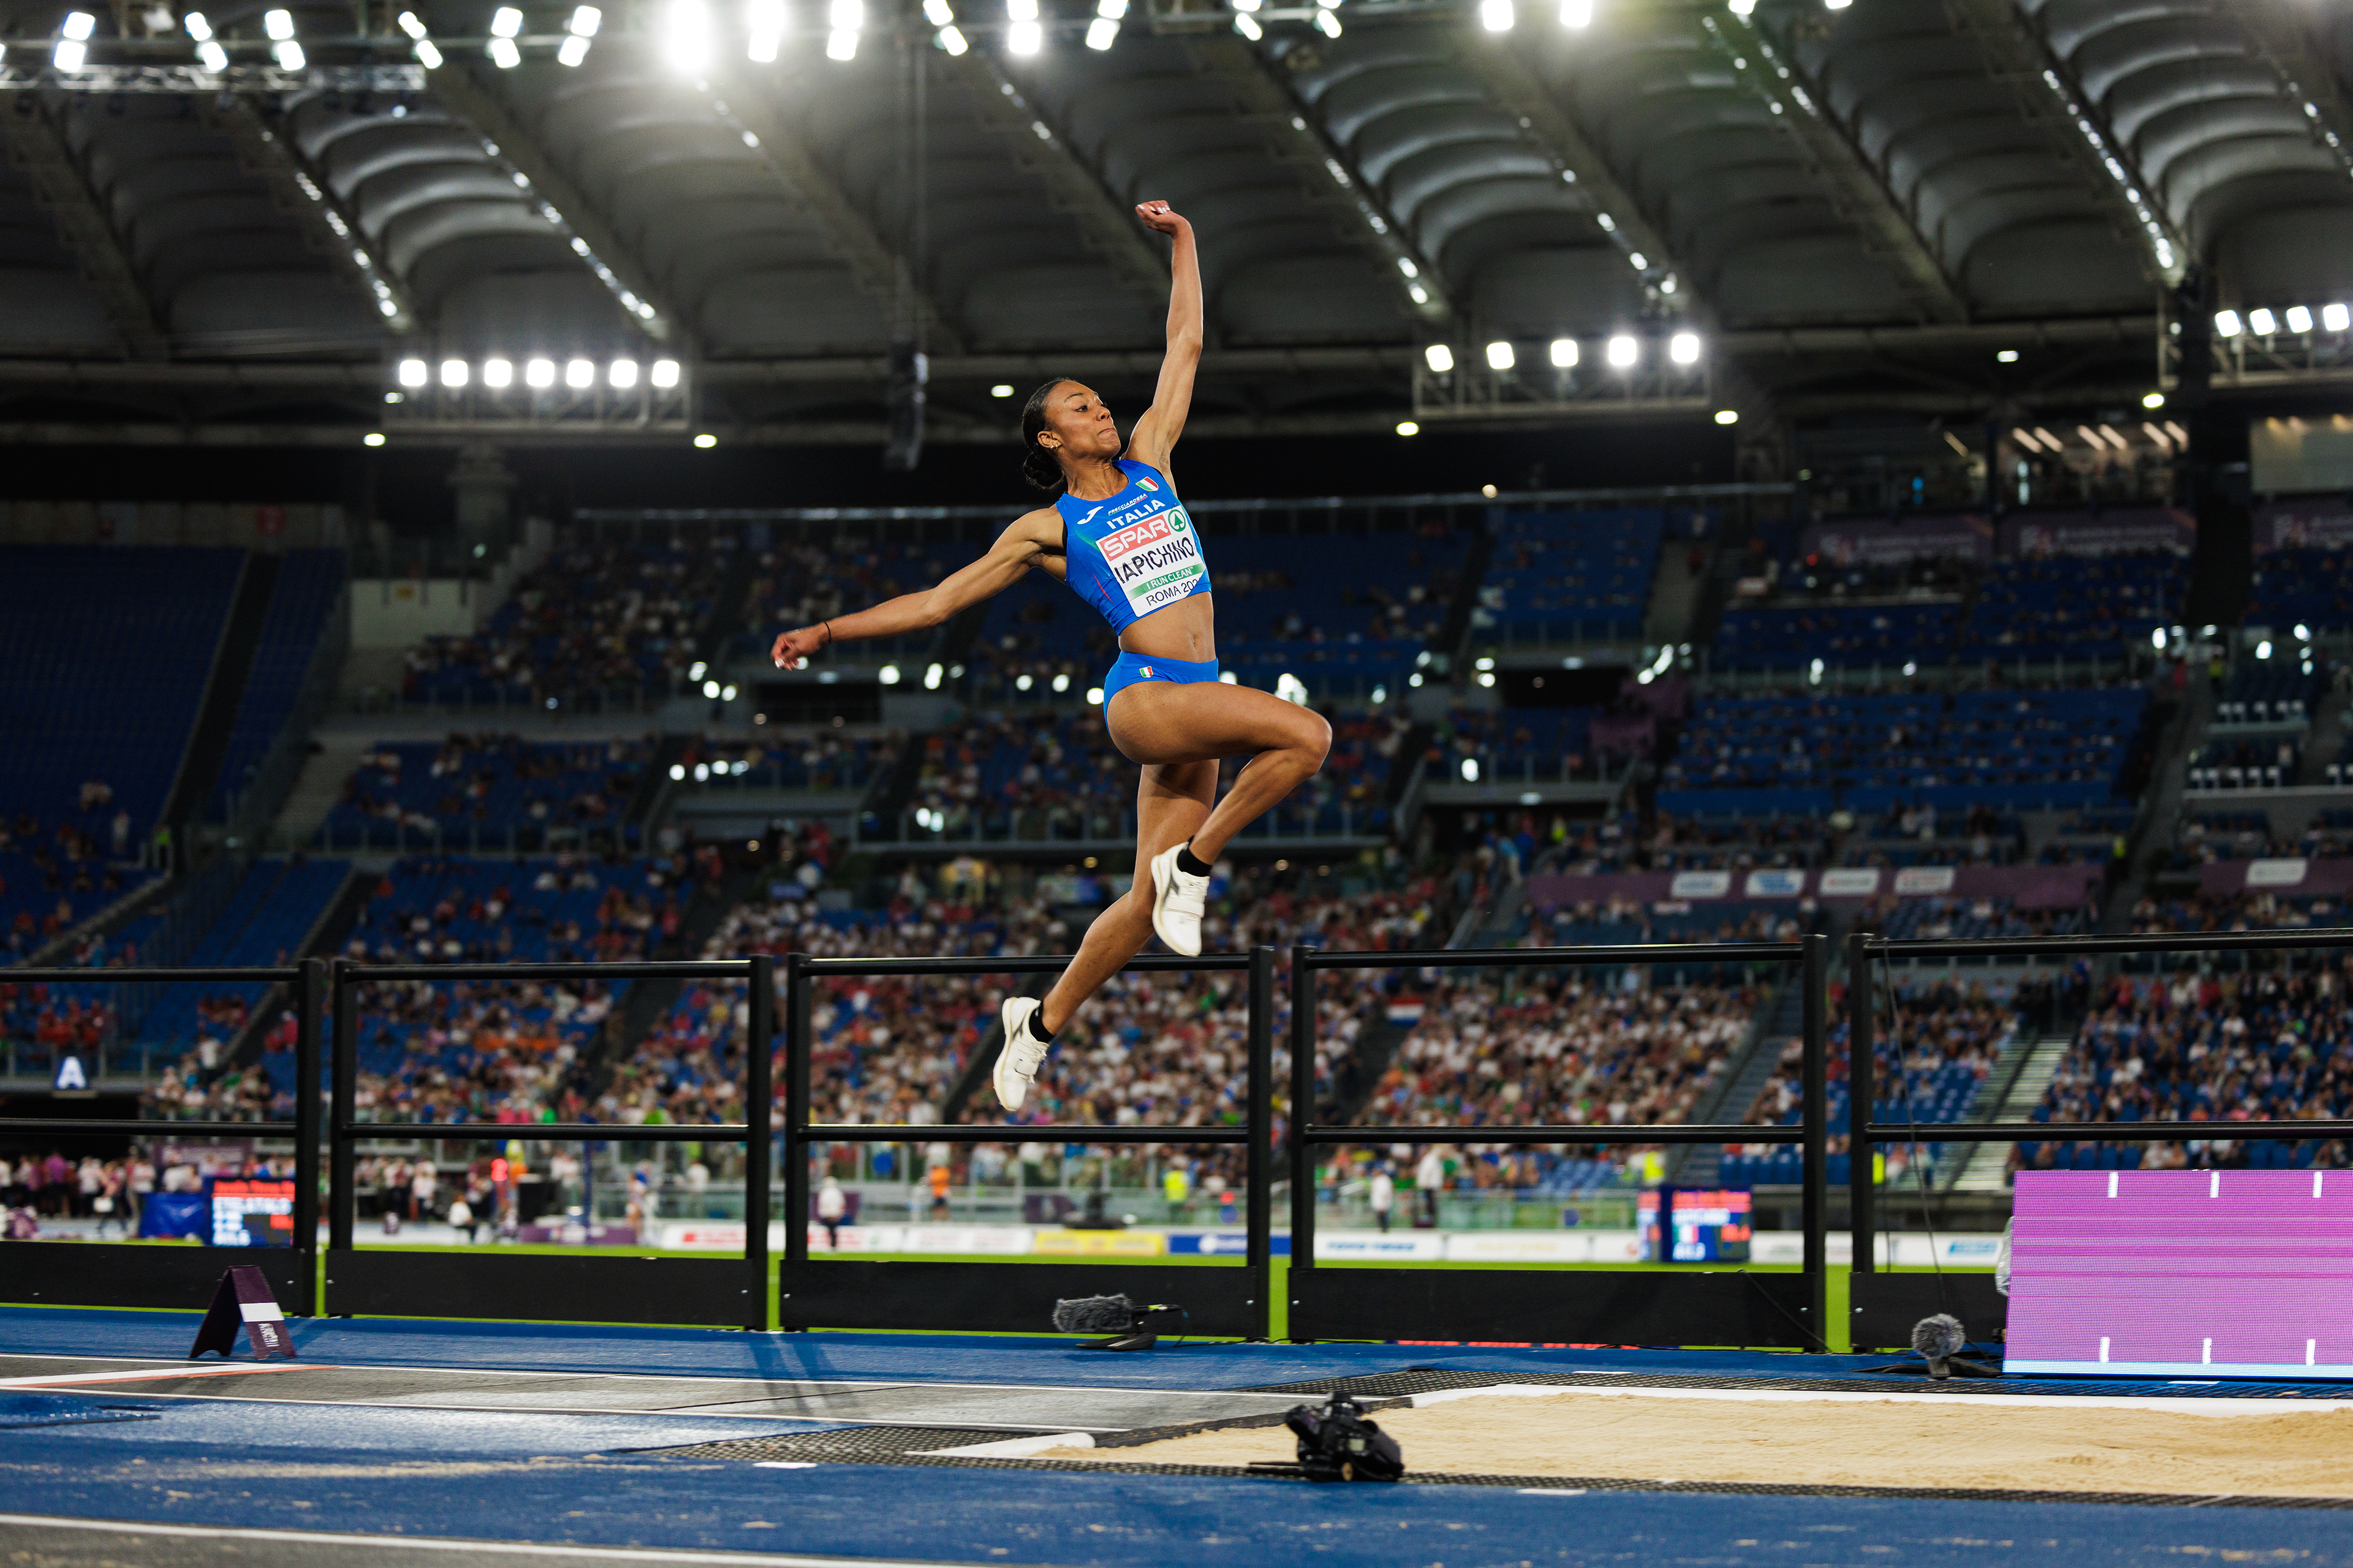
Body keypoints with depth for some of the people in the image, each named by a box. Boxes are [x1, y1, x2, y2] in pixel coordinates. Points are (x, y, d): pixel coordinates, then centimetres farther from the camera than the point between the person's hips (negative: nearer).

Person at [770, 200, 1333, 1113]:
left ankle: (1042, 1022, 20)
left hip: (1194, 705, 5)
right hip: (1142, 696, -5)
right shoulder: (1049, 530, 5)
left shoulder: (1148, 459, 17)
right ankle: (1194, 865, -14)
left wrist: (1182, 242, 17)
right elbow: (938, 601, 9)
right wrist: (829, 633, 6)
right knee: (1305, 735, -28)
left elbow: (1186, 345, 21)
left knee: (1145, 906, 4)